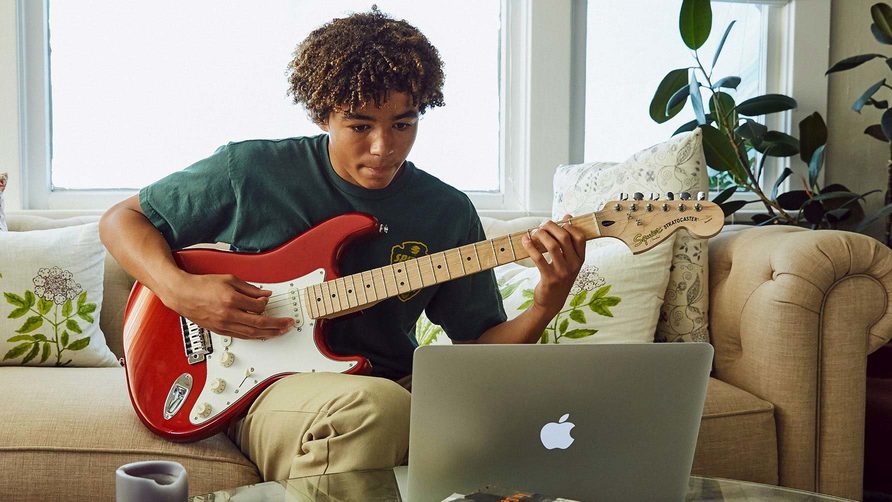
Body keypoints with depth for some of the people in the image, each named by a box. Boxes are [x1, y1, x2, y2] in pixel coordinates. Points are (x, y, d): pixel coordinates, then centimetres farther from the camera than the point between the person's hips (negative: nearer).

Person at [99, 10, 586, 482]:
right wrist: (181, 291, -12)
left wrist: (545, 305, -13)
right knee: (374, 406, -38)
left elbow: (480, 344, 8)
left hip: (393, 390, 4)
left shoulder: (448, 213, 4)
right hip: (264, 388, -3)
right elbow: (122, 219, 7)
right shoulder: (250, 171, -4)